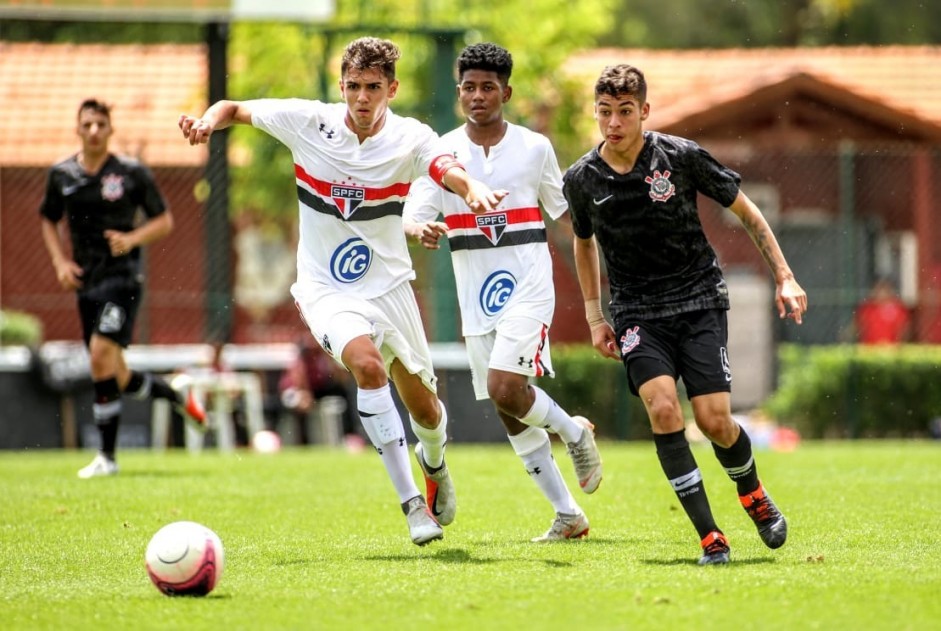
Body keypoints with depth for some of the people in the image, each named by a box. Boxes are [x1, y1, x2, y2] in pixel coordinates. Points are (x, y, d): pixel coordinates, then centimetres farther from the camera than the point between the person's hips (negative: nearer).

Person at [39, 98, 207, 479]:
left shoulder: (132, 173, -3)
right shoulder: (61, 175, 7)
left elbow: (164, 221, 3)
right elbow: (49, 221, 20)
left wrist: (132, 238, -15)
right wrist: (60, 262, 4)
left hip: (122, 277, -5)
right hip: (85, 282, 5)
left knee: (101, 355, -21)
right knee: (117, 378, 8)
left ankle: (107, 456, -14)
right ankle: (177, 395, 39)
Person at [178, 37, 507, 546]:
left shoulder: (411, 138, -11)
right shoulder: (308, 121, -9)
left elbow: (451, 172, -31)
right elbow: (233, 109, 1)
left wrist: (474, 190, -54)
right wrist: (208, 122, -22)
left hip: (389, 285, 2)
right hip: (326, 289, -2)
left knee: (425, 412, 9)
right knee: (367, 364, -32)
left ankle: (433, 462, 49)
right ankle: (412, 503, -28)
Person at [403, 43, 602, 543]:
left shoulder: (534, 147, 0)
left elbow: (565, 212, 12)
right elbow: (412, 216, -10)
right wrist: (420, 229, -33)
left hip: (528, 283, -3)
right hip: (476, 295, 3)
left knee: (504, 387, -23)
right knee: (509, 414, 5)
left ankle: (573, 431, 7)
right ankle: (567, 516, 15)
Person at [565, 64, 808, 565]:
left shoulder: (681, 157, -9)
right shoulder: (581, 180, -2)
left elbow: (745, 211, 3)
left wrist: (784, 277, 1)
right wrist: (594, 317, 15)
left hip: (699, 301, -1)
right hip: (636, 312, 1)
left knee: (714, 421, -11)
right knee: (663, 410, -21)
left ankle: (754, 495, 24)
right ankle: (710, 537, -14)